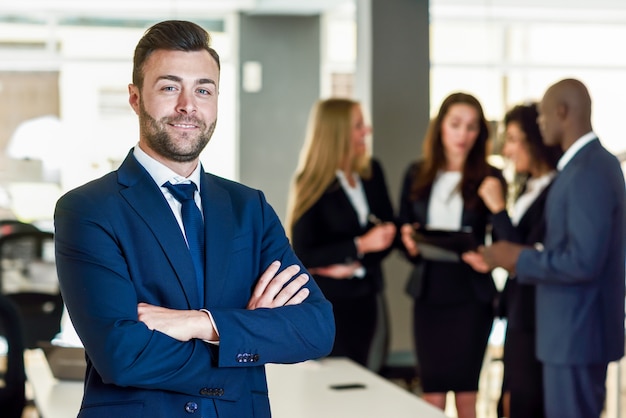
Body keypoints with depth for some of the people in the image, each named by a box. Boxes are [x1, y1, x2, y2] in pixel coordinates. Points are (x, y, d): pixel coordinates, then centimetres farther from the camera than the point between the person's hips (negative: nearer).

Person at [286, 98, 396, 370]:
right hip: (326, 301, -5)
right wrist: (360, 245, -23)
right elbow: (303, 253, -15)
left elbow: (388, 231, 6)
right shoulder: (312, 184, -12)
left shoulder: (371, 171, 3)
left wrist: (354, 265, -10)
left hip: (363, 296, 5)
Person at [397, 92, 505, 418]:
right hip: (428, 293, 2)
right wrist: (411, 245, -10)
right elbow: (402, 230, 11)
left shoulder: (490, 178, -1)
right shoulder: (417, 175, 7)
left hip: (471, 296, -2)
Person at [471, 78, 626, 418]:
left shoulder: (587, 172, -21)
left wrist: (520, 258, -15)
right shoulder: (595, 162, 11)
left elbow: (584, 261, -26)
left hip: (576, 331, -10)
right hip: (577, 326, 10)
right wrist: (523, 256, 8)